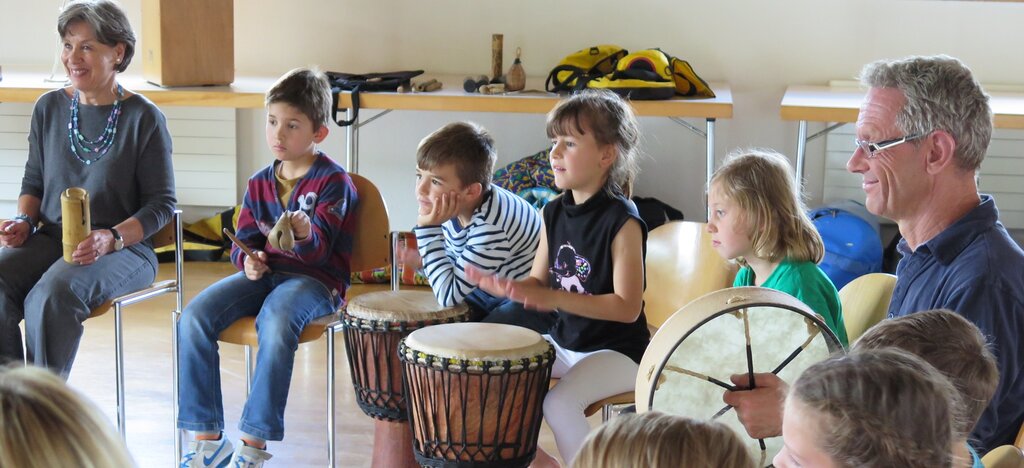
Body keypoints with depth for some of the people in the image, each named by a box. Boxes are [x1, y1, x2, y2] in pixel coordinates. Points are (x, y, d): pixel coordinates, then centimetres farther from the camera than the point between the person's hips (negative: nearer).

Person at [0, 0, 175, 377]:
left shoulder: (144, 118, -3)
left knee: (53, 293, -33)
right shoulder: (49, 108, 11)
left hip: (124, 248, -4)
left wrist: (112, 238, -18)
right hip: (50, 239, 4)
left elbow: (161, 203, -2)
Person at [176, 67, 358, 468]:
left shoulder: (332, 181, -4)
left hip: (314, 278, -6)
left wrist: (306, 235, -38)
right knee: (193, 318, -20)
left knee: (275, 322, -39)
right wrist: (248, 260, -8)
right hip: (264, 273, 6)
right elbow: (245, 238, 17)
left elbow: (321, 248, -13)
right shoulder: (260, 184, 14)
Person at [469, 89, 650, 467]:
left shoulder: (622, 222, -19)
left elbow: (627, 306, -22)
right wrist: (503, 287, -12)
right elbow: (537, 286, 10)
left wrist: (554, 298, -30)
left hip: (616, 351, -8)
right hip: (565, 342, 8)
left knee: (559, 403, -30)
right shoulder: (555, 214, 3)